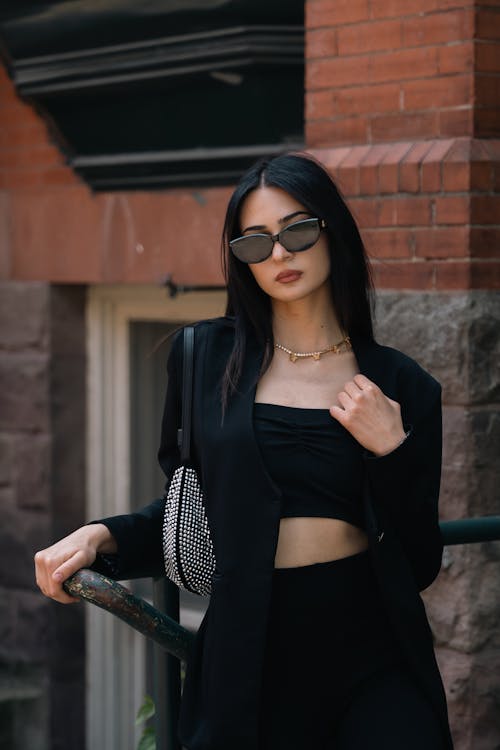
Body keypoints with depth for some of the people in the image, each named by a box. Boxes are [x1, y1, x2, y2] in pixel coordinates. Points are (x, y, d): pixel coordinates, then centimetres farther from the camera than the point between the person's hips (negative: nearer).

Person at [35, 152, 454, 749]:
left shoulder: (400, 385, 2)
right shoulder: (207, 357, 3)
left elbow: (421, 565, 2)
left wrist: (391, 452, -11)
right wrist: (103, 537, -6)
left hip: (374, 661, 0)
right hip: (247, 657, 0)